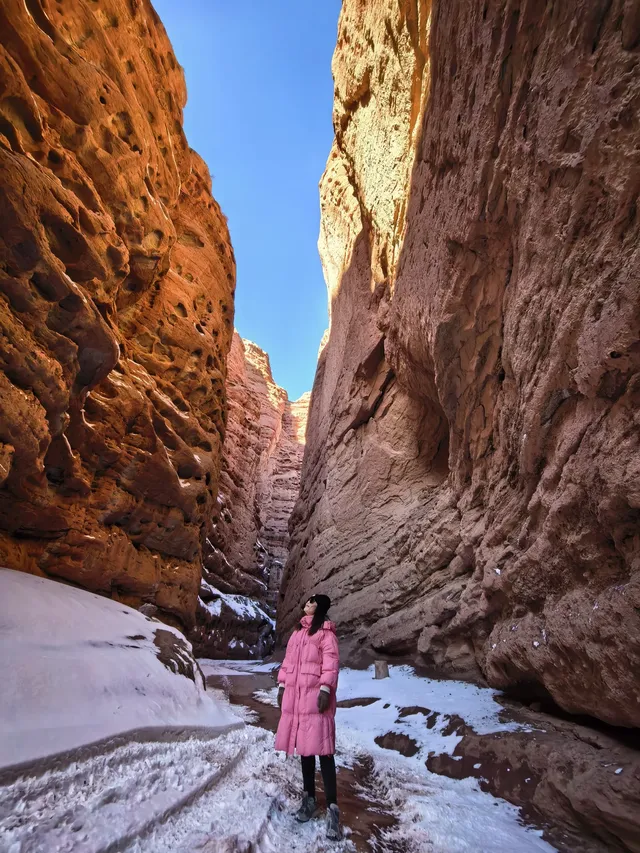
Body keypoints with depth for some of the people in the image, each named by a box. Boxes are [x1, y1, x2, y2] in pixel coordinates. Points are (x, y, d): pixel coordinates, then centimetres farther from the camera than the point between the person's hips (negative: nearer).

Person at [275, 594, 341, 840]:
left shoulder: (325, 632, -5)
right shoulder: (298, 630, 17)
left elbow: (331, 661, -13)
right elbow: (288, 659, 19)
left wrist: (326, 689, -20)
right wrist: (282, 685, 14)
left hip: (315, 694, -7)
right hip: (295, 694, 7)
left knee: (321, 748, -8)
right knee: (303, 746, 13)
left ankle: (332, 807, -2)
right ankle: (309, 798, 25)